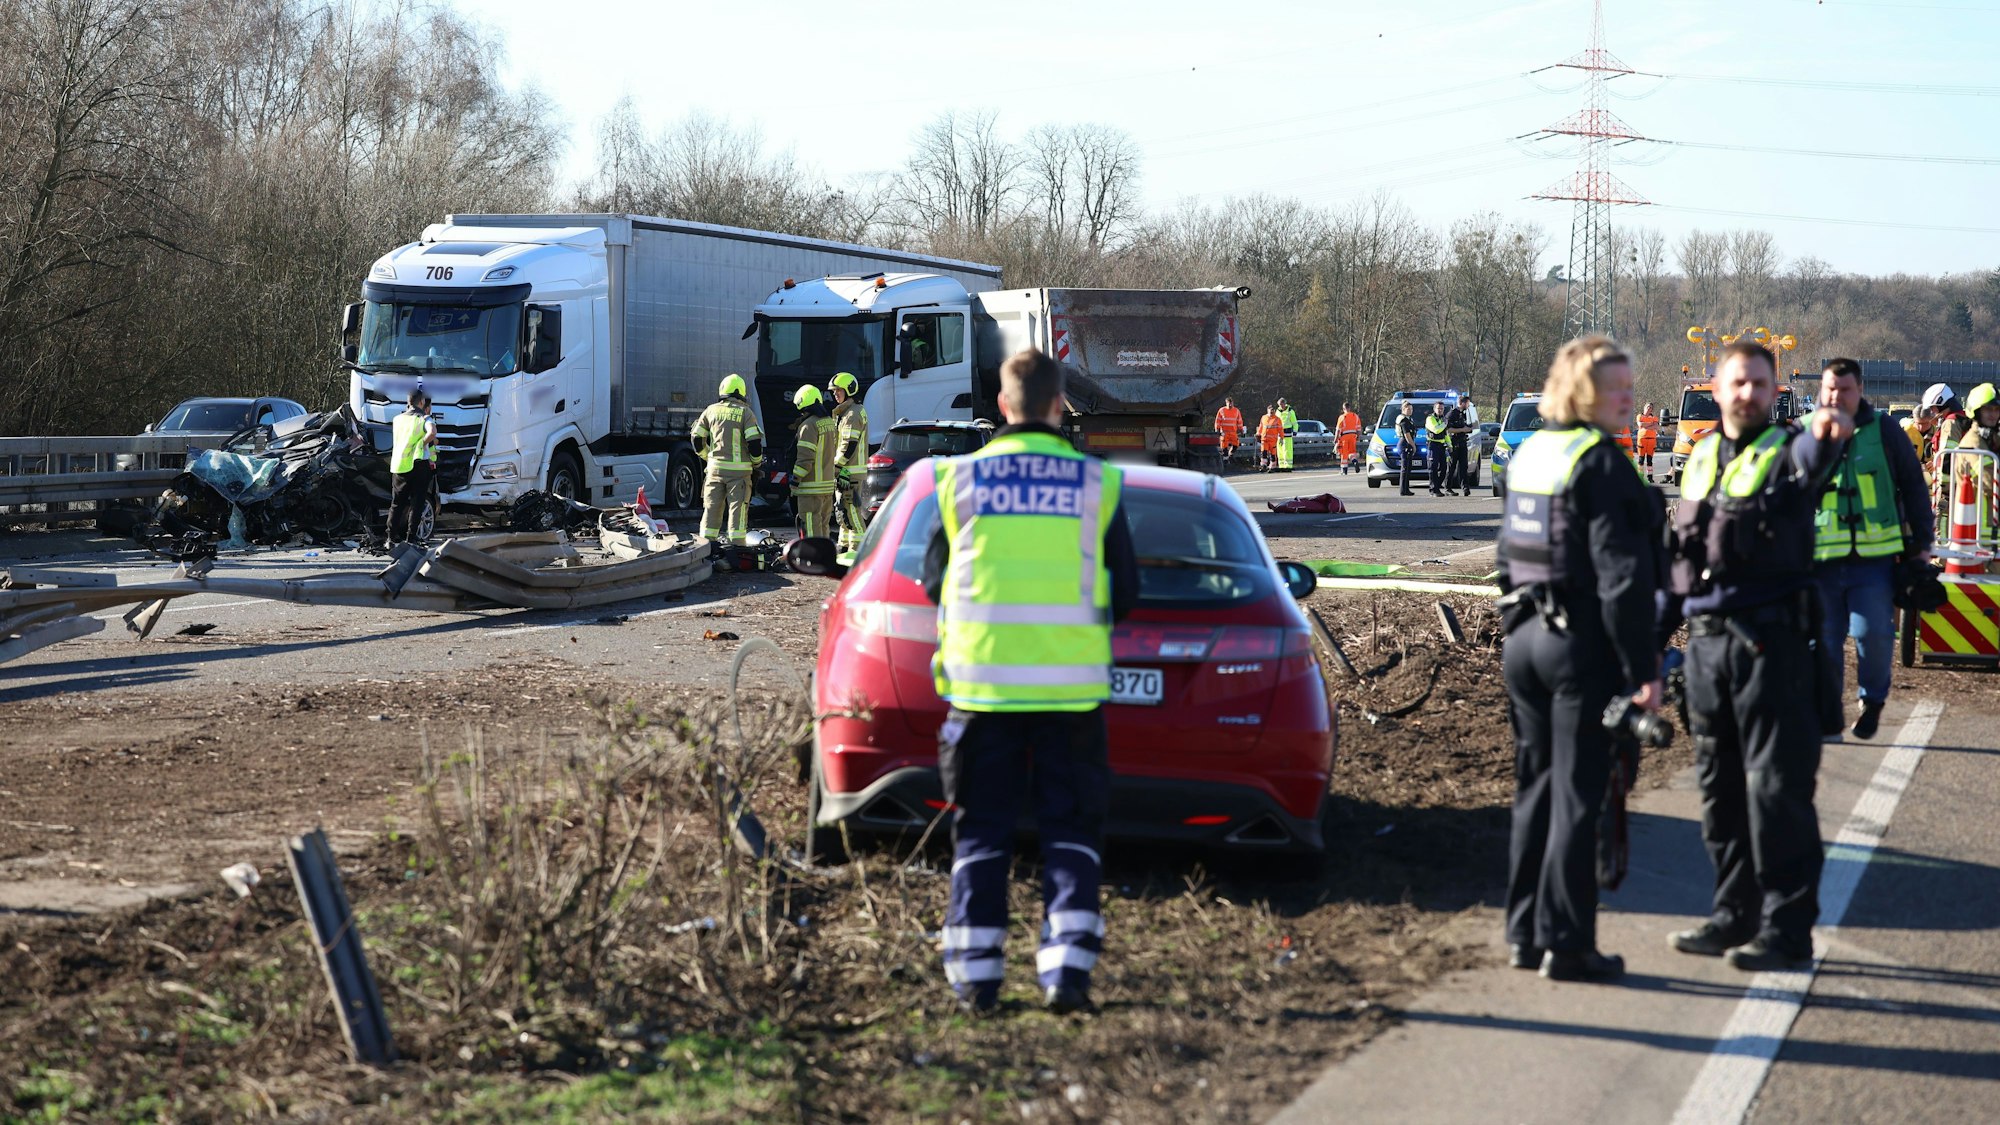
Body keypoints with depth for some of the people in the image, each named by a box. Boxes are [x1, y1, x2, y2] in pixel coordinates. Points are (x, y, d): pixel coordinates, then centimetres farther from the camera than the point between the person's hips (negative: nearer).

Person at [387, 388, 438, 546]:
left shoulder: (398, 419, 12)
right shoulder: (425, 419, -6)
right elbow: (432, 432, -28)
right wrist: (424, 443, -10)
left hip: (398, 466, 5)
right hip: (419, 463, -5)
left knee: (397, 503, 13)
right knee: (417, 502, 1)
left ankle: (392, 537, 11)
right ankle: (411, 537, -4)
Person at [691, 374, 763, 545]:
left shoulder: (712, 410, 7)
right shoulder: (745, 412, -4)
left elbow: (697, 438, 10)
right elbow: (754, 441, -11)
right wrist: (756, 462, 6)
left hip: (715, 467, 3)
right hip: (739, 469, -3)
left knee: (711, 508, 9)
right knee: (738, 508, -1)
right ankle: (737, 545, -4)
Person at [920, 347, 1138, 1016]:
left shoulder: (960, 479, 0)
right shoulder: (1096, 484, 0)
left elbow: (935, 583, 8)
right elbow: (1124, 593, 5)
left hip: (982, 680, 0)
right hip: (1070, 685, 0)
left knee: (982, 831, 8)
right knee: (1070, 831, 7)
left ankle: (975, 974, 7)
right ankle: (1068, 966, -3)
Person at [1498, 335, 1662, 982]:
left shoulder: (1528, 454, 11)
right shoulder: (1601, 462, -15)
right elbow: (1619, 574, -19)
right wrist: (1643, 668, -17)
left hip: (1524, 639, 8)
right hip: (1583, 646, -8)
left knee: (1535, 788, 14)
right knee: (1578, 795, -2)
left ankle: (1525, 934, 19)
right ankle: (1565, 943, 0)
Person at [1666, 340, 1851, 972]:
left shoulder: (1786, 450, -2)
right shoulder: (1701, 458, 17)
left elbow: (1812, 465, -29)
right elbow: (1679, 554, 21)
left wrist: (1826, 436, -53)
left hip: (1771, 641, -6)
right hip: (1707, 641, 6)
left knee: (1776, 784, -6)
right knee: (1719, 787, 11)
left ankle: (1787, 928, -2)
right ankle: (1735, 915, 21)